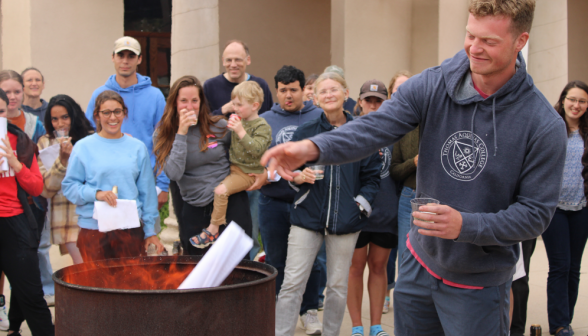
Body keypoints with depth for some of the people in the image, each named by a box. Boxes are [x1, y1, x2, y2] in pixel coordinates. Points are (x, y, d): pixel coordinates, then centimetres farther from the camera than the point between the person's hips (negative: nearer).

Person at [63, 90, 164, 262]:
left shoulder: (137, 147, 9)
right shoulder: (83, 147, 3)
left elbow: (147, 192, 11)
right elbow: (69, 186, 3)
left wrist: (150, 230, 9)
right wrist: (96, 193, -14)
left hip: (131, 230, 2)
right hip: (93, 230, -1)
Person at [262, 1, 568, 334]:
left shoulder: (545, 125, -18)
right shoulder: (432, 86, -9)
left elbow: (536, 213, -15)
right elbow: (375, 127, -21)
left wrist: (466, 225, -29)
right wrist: (313, 148, -39)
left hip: (479, 282, -3)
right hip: (420, 263, 3)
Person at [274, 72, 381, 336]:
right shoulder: (305, 132, 5)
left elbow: (372, 176, 6)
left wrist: (360, 204, -6)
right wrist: (300, 177, -10)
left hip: (345, 221, 0)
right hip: (307, 217, 0)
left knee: (338, 286, 9)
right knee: (292, 283, -5)